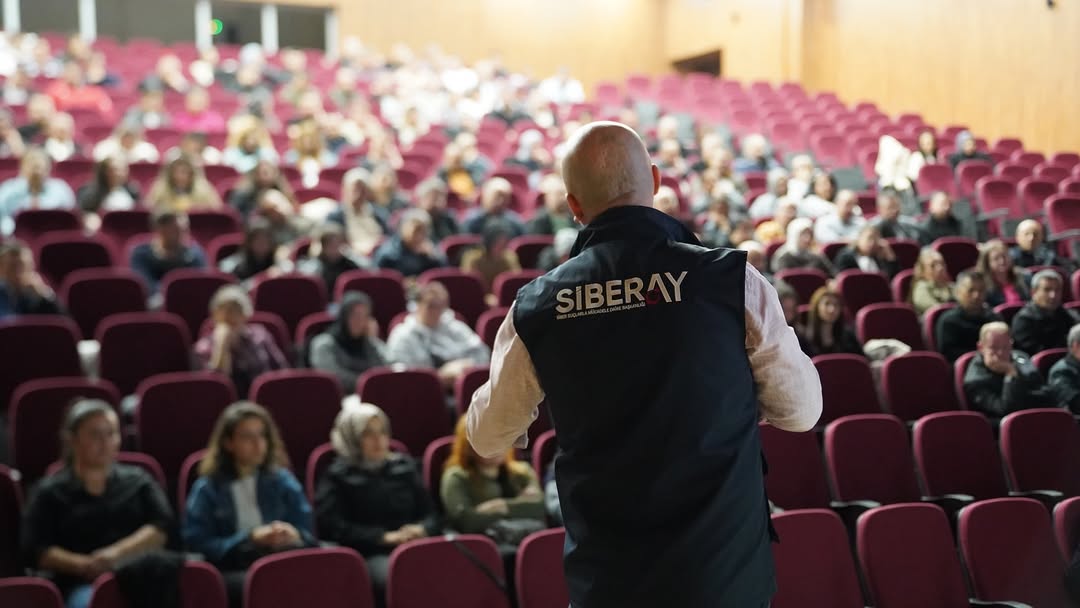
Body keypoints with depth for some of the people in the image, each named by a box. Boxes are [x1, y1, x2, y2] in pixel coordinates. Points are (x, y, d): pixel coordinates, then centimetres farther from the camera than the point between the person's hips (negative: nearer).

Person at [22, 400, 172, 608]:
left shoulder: (138, 480, 20)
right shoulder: (49, 492, 15)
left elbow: (162, 526, 7)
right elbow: (34, 550, 5)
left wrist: (118, 553, -11)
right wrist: (84, 565, -13)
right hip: (83, 585, -1)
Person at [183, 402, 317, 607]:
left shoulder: (283, 481, 19)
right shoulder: (207, 489, 10)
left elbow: (308, 536, 14)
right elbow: (198, 546, -1)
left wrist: (293, 535, -11)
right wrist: (250, 539, -13)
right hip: (231, 572, -2)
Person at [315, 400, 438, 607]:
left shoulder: (405, 467, 21)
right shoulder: (339, 475, 9)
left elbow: (432, 516, 21)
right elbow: (330, 526, -4)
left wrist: (421, 529, -4)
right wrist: (383, 537, -12)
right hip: (369, 555, -4)